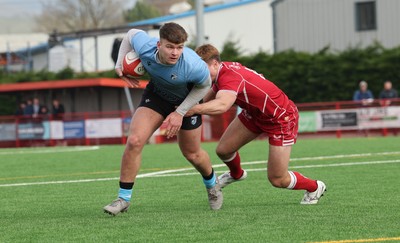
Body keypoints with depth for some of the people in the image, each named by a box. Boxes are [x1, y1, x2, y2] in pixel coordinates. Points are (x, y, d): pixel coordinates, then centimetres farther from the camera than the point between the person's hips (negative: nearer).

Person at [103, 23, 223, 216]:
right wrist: (120, 65, -12)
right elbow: (131, 34, -7)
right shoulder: (145, 47, -31)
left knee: (192, 154, 12)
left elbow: (204, 85, -16)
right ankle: (124, 198, -5)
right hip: (156, 95, 2)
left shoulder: (194, 65, -39)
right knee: (134, 141, -18)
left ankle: (211, 184, 48)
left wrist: (180, 113, -19)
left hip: (186, 101, -2)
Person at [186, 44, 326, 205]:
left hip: (281, 118, -8)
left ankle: (315, 187, 25)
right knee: (223, 150, 4)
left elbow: (222, 105, -56)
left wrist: (193, 109, -66)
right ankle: (236, 174, 40)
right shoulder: (222, 72, -8)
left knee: (277, 180, -5)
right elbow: (210, 96, 4)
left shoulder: (230, 76, -36)